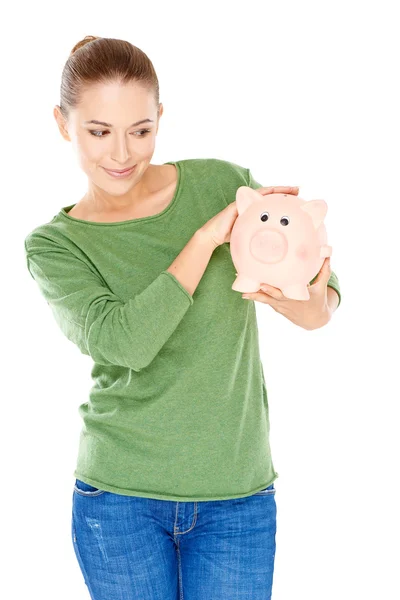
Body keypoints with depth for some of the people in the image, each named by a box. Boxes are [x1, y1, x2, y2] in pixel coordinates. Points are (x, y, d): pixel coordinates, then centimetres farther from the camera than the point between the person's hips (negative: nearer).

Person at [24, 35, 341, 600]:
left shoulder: (222, 184, -3)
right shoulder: (54, 245, -4)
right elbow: (123, 341, -20)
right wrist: (207, 237, -21)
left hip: (238, 495, 1)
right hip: (119, 495, 0)